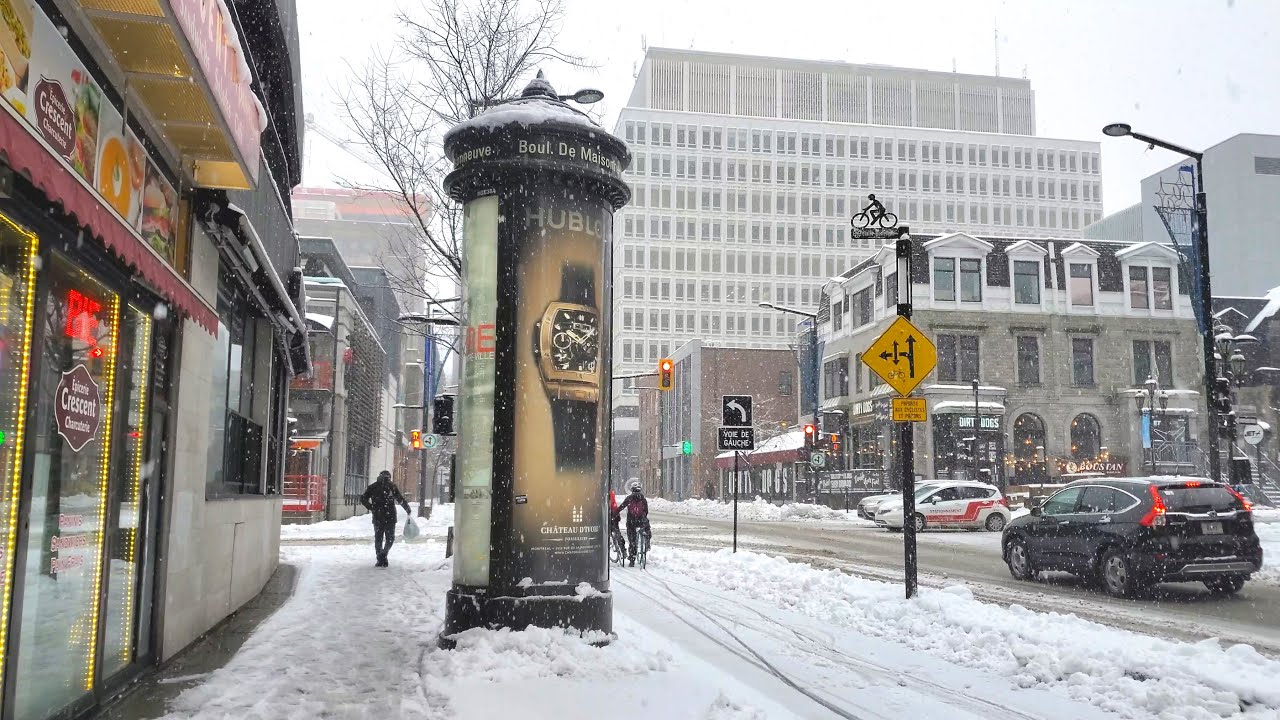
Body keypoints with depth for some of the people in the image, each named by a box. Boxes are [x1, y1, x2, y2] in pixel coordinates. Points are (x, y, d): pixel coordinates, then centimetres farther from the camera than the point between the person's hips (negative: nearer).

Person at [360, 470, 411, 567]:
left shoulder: (373, 487, 8)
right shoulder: (391, 486, -2)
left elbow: (363, 499, 4)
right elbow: (400, 499, -8)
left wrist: (371, 508, 13)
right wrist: (407, 509, 5)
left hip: (377, 517, 2)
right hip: (390, 517, -2)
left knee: (378, 538, 12)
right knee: (390, 538, 9)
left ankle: (380, 560, 9)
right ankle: (383, 554, -15)